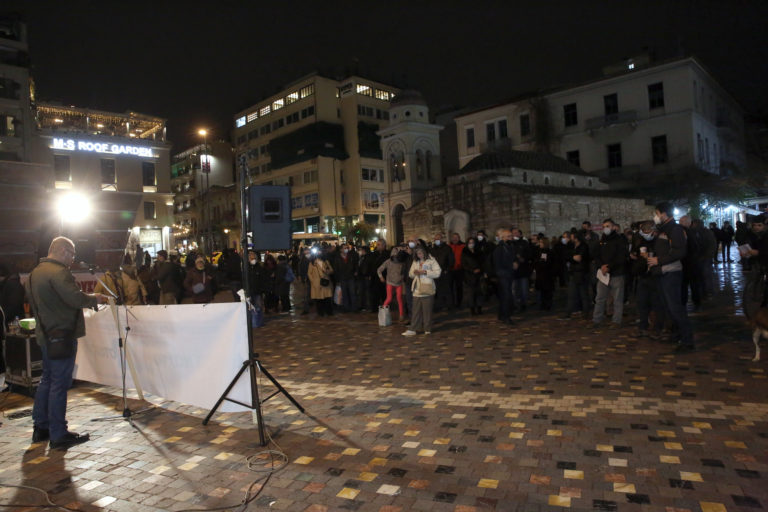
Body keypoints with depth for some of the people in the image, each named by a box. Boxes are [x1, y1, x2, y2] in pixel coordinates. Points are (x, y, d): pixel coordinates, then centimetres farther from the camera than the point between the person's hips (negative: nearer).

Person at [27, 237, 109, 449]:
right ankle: (59, 435, 4)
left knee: (47, 380, 19)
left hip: (45, 334, 10)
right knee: (59, 384, -4)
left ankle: (40, 428, 28)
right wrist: (95, 298, -8)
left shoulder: (35, 272, 14)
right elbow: (76, 299, -27)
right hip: (62, 335, -10)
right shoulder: (59, 272, -18)